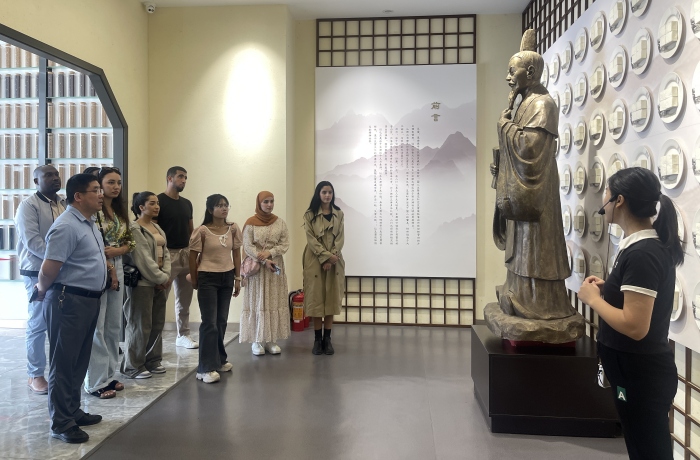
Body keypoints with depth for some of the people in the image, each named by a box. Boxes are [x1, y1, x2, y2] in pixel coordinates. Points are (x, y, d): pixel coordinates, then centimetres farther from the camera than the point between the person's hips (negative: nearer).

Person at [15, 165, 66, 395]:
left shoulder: (66, 204, 12)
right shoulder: (28, 206, -5)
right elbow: (32, 242, -15)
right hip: (39, 272, -5)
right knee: (38, 324, 3)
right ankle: (35, 375, 14)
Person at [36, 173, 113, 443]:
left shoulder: (89, 223, 13)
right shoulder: (66, 227, -19)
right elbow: (48, 270, -20)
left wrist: (105, 266, 15)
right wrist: (42, 291, -4)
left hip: (89, 300, 9)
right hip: (69, 301, -9)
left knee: (79, 361, 18)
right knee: (64, 362, 2)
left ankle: (73, 411, 31)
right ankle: (61, 423, 13)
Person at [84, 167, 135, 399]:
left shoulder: (120, 210, 13)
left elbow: (129, 242, 12)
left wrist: (115, 251, -9)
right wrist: (107, 270, -12)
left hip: (117, 269, 8)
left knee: (114, 326, 12)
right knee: (96, 328, -2)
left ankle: (109, 376, 23)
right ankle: (96, 382, 7)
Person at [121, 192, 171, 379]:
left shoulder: (157, 228, 15)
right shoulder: (135, 229, -12)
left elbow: (165, 253, 11)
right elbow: (144, 259, -17)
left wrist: (166, 276, -4)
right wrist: (162, 278, -13)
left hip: (159, 282, 8)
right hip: (142, 283, -8)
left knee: (157, 324, 12)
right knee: (140, 325, -3)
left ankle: (152, 361, 24)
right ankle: (133, 366, 9)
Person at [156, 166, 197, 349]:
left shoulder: (187, 203, 13)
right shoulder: (159, 201, -8)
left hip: (186, 254, 7)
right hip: (167, 254, -7)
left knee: (184, 299, 12)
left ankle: (183, 335, 22)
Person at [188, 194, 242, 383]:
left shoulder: (233, 229, 1)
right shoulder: (202, 231, -11)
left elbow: (236, 254, 8)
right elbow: (193, 257, -4)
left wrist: (237, 278, 7)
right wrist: (194, 281, 1)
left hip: (227, 277, 4)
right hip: (207, 278, -4)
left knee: (222, 321, 12)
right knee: (209, 322, -5)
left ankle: (219, 359, 27)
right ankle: (206, 368, 1)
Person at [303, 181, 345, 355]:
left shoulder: (339, 214, 8)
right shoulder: (309, 215, 0)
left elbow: (340, 238, 0)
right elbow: (311, 239, -8)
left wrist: (332, 258, -13)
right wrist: (326, 256, -17)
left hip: (334, 262, 2)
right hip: (315, 262, -2)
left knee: (331, 299, 4)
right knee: (316, 298, 0)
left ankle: (327, 339, 11)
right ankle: (317, 339, 8)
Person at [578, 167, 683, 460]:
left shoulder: (642, 254, -25)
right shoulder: (651, 246, 6)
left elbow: (635, 326, -29)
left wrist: (593, 298, -16)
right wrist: (608, 289, 4)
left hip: (640, 375, -10)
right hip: (639, 371, 10)